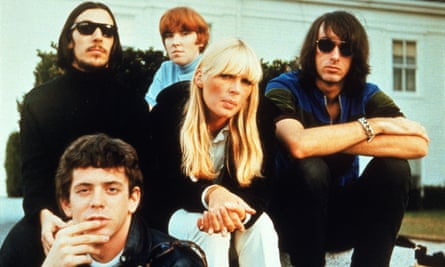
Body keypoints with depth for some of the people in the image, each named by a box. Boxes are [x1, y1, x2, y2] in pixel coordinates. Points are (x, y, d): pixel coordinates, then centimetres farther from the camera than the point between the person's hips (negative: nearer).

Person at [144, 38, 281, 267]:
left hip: (227, 210, 3)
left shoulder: (259, 119, -14)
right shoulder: (169, 109, -20)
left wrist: (230, 207, -40)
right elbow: (159, 184, -22)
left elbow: (261, 189, -16)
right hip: (171, 214, -2)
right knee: (209, 232, -33)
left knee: (260, 225, -28)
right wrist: (210, 194, -42)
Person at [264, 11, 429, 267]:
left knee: (394, 165, -20)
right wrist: (372, 125, -26)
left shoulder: (366, 94, -4)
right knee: (309, 166, -32)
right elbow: (299, 145, -37)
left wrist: (331, 143, -30)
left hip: (345, 216, 3)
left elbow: (419, 144, -23)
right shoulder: (283, 89, -13)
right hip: (294, 214, -3)